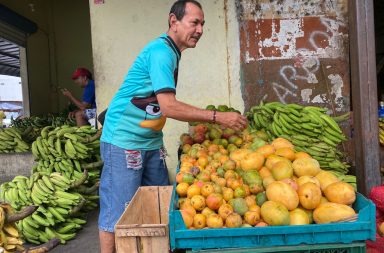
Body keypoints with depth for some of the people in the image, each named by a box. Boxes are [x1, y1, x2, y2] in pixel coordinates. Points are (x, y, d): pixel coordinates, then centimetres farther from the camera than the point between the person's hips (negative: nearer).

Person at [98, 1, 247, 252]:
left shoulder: (171, 52, 11)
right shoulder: (161, 51, -18)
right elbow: (169, 107, -26)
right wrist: (217, 116, -24)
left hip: (151, 142, 9)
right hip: (125, 141, -9)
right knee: (118, 212, 0)